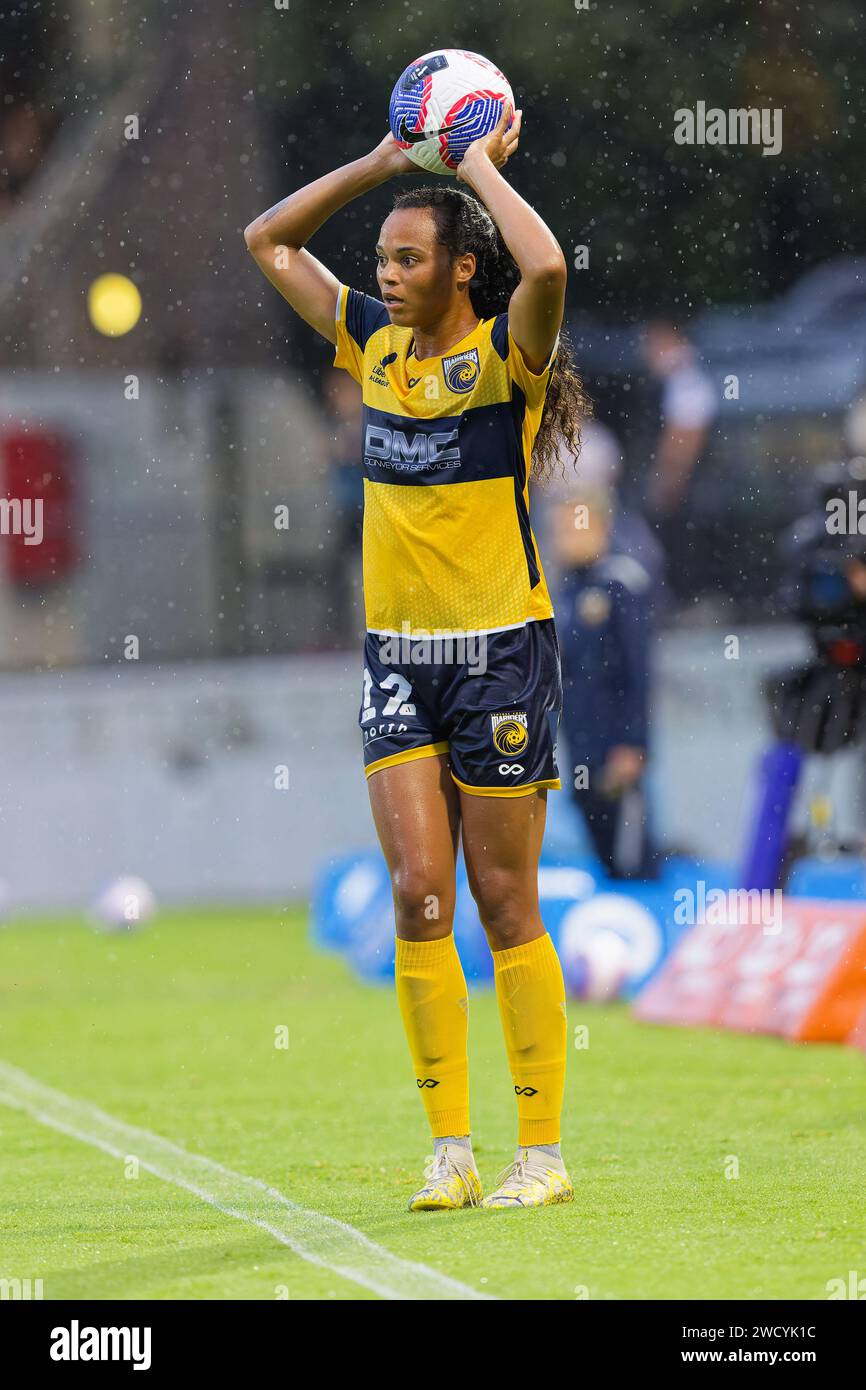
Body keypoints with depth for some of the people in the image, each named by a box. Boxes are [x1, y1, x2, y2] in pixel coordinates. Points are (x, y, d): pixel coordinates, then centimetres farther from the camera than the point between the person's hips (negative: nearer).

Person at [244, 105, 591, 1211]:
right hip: (397, 657, 5)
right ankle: (450, 1151, 0)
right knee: (416, 896, -3)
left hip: (500, 655, -5)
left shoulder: (505, 353, -9)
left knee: (505, 906, -1)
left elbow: (547, 267, -31)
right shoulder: (375, 344, 8)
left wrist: (481, 166, -17)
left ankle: (542, 1151, 6)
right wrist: (383, 164, 8)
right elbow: (269, 242, 17)